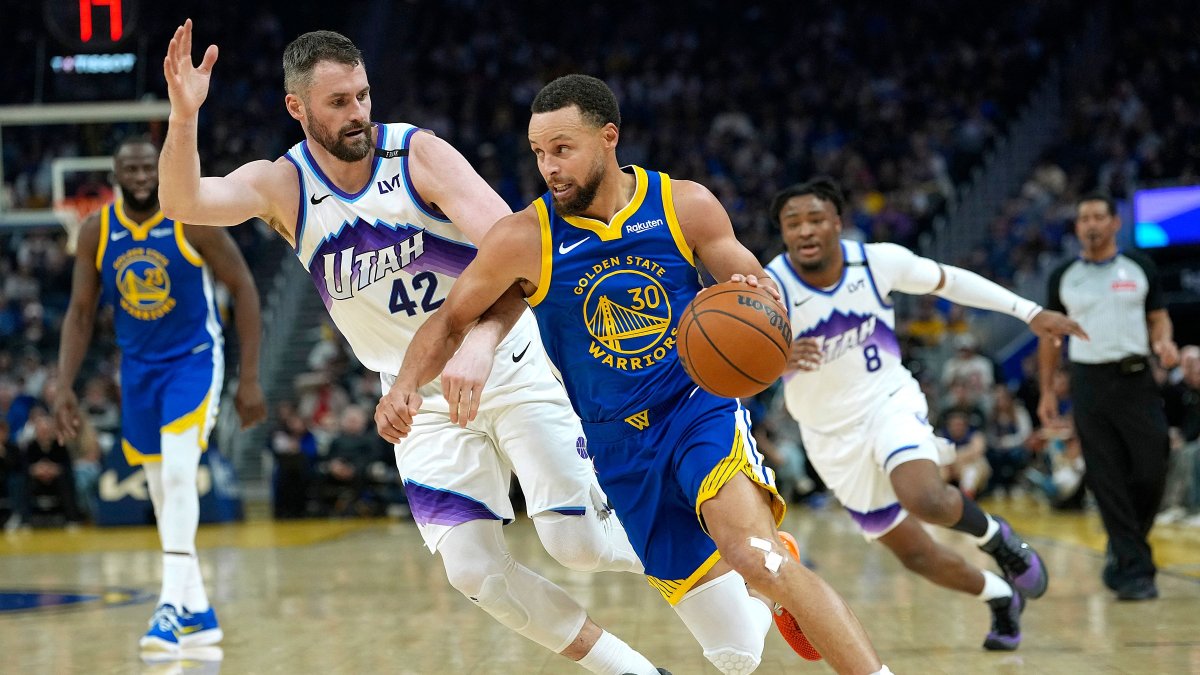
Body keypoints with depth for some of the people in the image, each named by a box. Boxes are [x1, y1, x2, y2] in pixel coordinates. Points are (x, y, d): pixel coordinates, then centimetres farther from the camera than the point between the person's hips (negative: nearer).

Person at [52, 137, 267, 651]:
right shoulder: (95, 232, -4)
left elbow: (243, 287, -9)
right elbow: (80, 312, 5)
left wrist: (249, 377, -11)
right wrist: (64, 387, -4)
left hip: (194, 362, -5)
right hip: (138, 370, 5)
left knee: (178, 476, -22)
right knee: (162, 492, 9)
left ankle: (172, 606, -24)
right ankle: (199, 613, 19)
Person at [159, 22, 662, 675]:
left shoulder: (418, 153, -15)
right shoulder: (283, 186, -6)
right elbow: (184, 202, -24)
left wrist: (482, 342, -44)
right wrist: (183, 118, -43)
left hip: (509, 365, -3)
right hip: (424, 398, 3)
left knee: (577, 541, -10)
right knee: (474, 570, -7)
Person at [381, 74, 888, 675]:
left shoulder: (685, 205, -7)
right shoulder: (524, 239, -9)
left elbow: (757, 290, 1)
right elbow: (450, 321, 2)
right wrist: (406, 387, -18)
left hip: (700, 406, -1)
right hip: (620, 450, 1)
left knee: (757, 556, -32)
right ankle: (763, 605, 41)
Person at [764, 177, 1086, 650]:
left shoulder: (878, 261, -15)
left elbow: (947, 280, 4)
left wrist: (1030, 312, 5)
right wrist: (777, 360, -57)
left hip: (890, 402, -1)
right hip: (832, 434, 1)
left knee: (926, 499, -32)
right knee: (913, 553, 5)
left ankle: (994, 535, 1)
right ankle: (1002, 597, 33)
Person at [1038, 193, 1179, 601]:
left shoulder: (1139, 269, 6)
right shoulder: (1063, 277, 7)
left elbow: (1158, 316, 11)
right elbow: (1050, 336, 13)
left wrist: (1164, 341, -12)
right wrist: (1047, 391, 8)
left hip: (1136, 379, 0)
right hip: (1090, 381, 0)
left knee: (1151, 472, -5)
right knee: (1107, 482, -4)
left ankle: (1123, 553, 19)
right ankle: (1134, 571, -1)